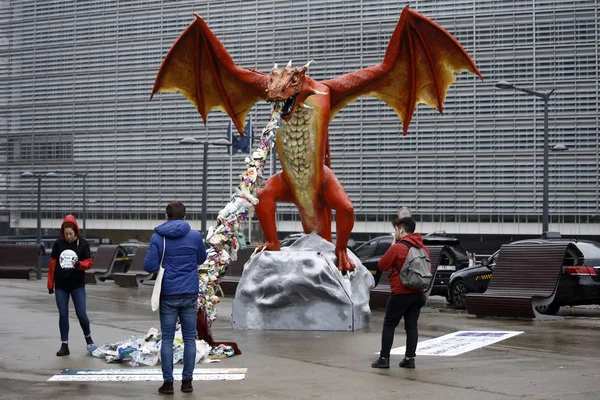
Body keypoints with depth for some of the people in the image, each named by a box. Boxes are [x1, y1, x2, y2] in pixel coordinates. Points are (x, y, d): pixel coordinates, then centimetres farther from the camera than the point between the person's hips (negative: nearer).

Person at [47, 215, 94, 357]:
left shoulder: (83, 243, -4)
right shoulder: (58, 244, 1)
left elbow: (89, 262, -3)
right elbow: (52, 264, 5)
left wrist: (79, 264, -25)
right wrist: (50, 284, 5)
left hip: (78, 285, -2)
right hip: (61, 286, 2)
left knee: (81, 314, -3)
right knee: (63, 315, 3)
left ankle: (88, 338, 23)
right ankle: (64, 345, 8)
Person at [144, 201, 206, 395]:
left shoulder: (158, 237, -5)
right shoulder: (195, 236, 1)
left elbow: (149, 266, -9)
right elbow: (201, 259, 17)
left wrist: (163, 261, 10)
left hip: (168, 295, -1)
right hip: (190, 294, 1)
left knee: (167, 339, 5)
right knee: (189, 339, 8)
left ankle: (168, 382, 5)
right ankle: (187, 381, 9)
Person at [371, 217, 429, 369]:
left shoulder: (397, 248, -15)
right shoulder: (424, 249, 6)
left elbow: (382, 265, -6)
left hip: (400, 294, -6)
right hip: (418, 294, 6)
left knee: (389, 325, 4)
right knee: (412, 326, 10)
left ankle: (384, 358, 4)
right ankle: (410, 358, 8)